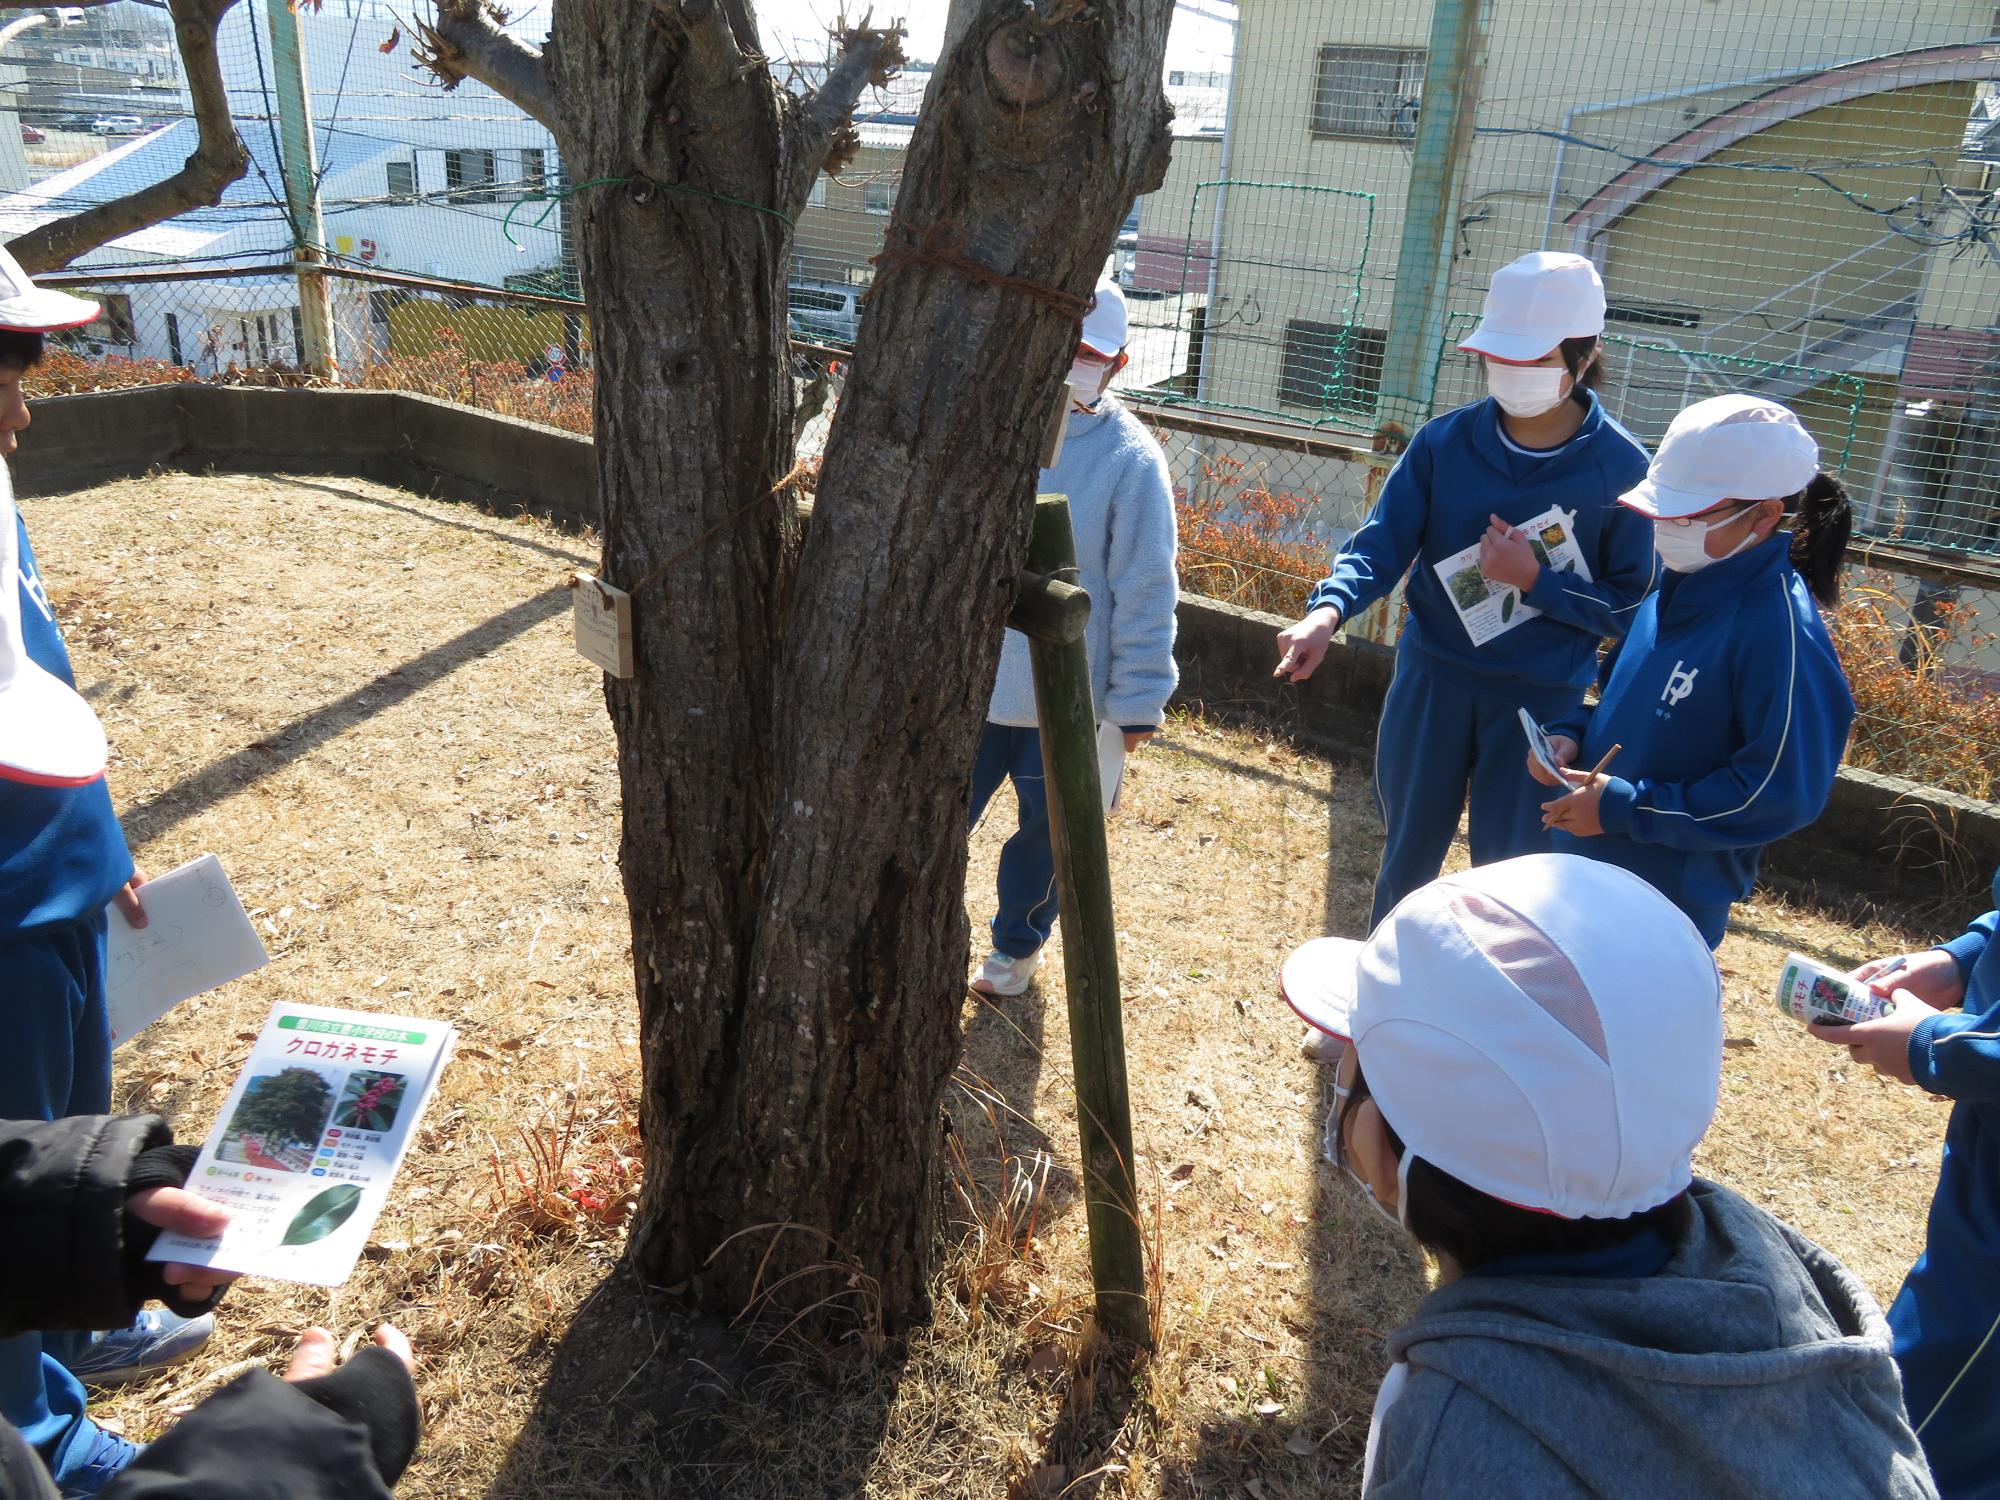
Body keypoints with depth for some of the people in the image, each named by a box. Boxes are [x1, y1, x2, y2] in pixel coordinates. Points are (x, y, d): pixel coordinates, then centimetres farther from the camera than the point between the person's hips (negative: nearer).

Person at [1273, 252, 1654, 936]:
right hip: (1432, 681, 2)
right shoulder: (1445, 440, -6)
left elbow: (1631, 606, -7)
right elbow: (1382, 543, -12)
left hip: (1541, 701, -2)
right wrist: (1329, 609, -31)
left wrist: (1535, 579, -22)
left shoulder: (1620, 467, -11)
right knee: (1408, 855, 18)